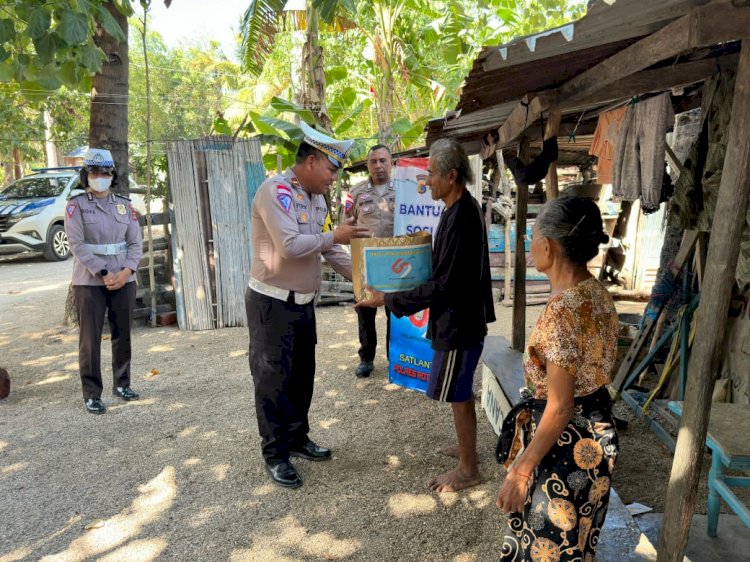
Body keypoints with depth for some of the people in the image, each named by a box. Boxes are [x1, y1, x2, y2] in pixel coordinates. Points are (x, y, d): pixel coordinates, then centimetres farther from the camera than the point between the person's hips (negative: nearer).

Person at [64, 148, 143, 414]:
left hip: (124, 280, 3)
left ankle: (121, 383, 26)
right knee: (90, 338, 1)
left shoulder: (125, 205, 7)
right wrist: (103, 274, -16)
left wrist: (126, 271, -11)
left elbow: (136, 243, 4)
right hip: (89, 282, -3)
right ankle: (92, 394, 10)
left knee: (123, 335, 11)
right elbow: (77, 245, -10)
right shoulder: (76, 205, -2)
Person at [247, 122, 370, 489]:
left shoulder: (316, 197, 9)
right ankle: (275, 454, 16)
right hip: (272, 303, -8)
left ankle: (297, 439, 33)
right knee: (274, 380, 2)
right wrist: (334, 236, -18)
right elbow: (289, 246, -28)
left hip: (303, 302, 9)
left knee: (302, 376, 16)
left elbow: (328, 248, 13)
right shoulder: (276, 191, -18)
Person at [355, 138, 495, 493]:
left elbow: (443, 286, -26)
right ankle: (467, 450, 40)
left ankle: (468, 470, 21)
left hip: (459, 321, -10)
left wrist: (388, 300, -23)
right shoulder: (463, 208, 6)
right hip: (461, 316, 10)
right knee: (461, 392, 22)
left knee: (457, 395, 4)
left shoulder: (461, 217, -25)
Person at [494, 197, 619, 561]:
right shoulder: (597, 294, 0)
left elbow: (559, 408, -26)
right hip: (595, 431, 9)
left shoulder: (562, 311, -29)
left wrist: (520, 471, -17)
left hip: (566, 442, -9)